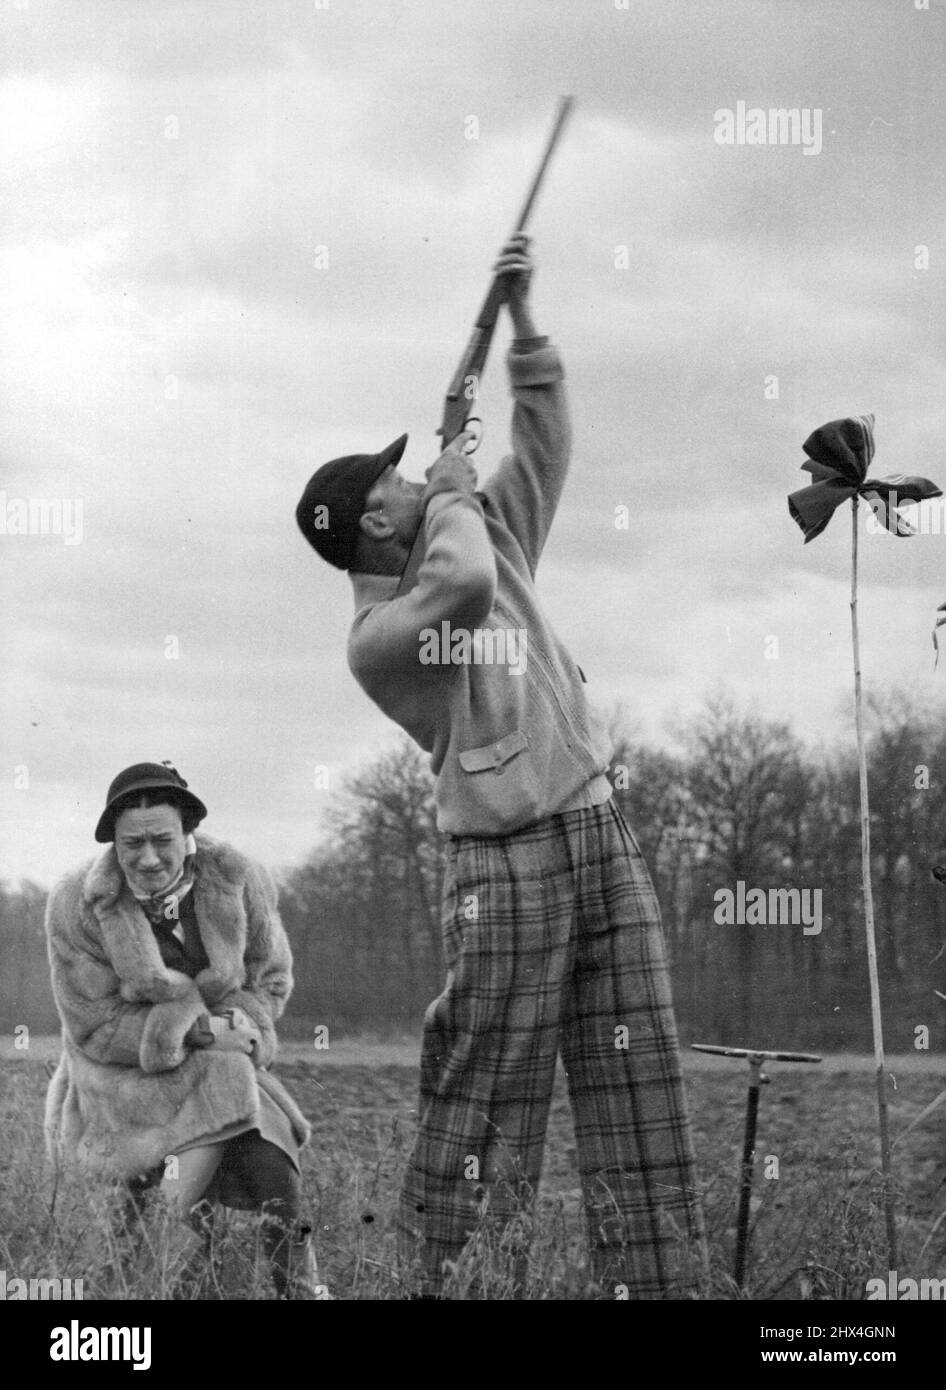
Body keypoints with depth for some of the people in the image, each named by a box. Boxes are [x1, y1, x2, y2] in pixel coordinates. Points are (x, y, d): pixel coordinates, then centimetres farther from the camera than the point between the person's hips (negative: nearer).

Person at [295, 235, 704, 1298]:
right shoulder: (373, 639, -5)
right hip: (503, 861, -7)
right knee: (486, 1101, -7)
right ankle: (452, 1283, -3)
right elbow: (463, 589, -23)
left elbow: (543, 442, 18)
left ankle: (657, 1281, 3)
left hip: (600, 835, 7)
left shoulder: (492, 540, 18)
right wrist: (452, 496, -5)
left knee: (637, 1083, 2)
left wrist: (521, 319, 9)